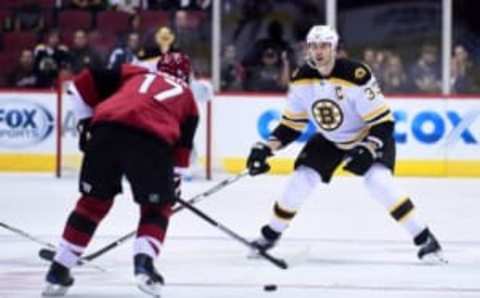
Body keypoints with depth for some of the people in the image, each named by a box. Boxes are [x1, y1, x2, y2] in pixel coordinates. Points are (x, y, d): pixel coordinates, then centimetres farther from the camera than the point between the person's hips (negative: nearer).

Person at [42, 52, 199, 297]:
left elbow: (82, 84, 25)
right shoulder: (187, 97, 31)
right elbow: (182, 144, 23)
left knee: (94, 201, 19)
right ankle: (144, 262, -2)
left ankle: (58, 271, 19)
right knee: (156, 207, 21)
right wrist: (175, 182, 33)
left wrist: (85, 122, 31)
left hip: (106, 129, 2)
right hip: (152, 139, -2)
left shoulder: (135, 73, 34)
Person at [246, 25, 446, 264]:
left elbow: (383, 122, -26)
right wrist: (267, 148, -12)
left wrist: (367, 149, -37)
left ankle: (424, 239, -21)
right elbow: (291, 124, -1)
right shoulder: (301, 79, -13)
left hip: (368, 136, -5)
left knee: (379, 182, -27)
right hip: (329, 140, 5)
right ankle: (270, 234, 15)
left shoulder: (356, 76, -31)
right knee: (301, 180, -7)